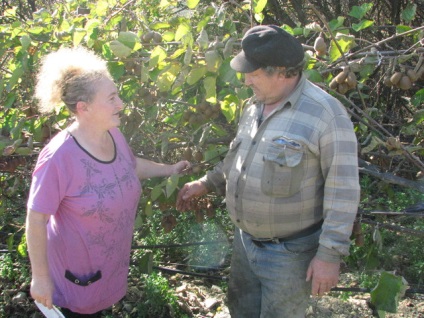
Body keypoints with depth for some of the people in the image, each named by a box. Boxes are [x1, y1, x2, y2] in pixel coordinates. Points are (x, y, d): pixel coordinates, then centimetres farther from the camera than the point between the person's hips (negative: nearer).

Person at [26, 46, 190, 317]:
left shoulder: (113, 135, -10)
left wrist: (169, 170, 15)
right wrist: (40, 277, -16)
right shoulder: (59, 158, -31)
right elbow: (36, 220, -22)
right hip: (78, 268, -6)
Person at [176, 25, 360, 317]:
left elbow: (343, 191, -21)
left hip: (290, 252, -7)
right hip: (246, 240, 7)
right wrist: (206, 184, 16)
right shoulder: (255, 105, 2)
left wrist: (330, 254, -20)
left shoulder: (326, 114, -23)